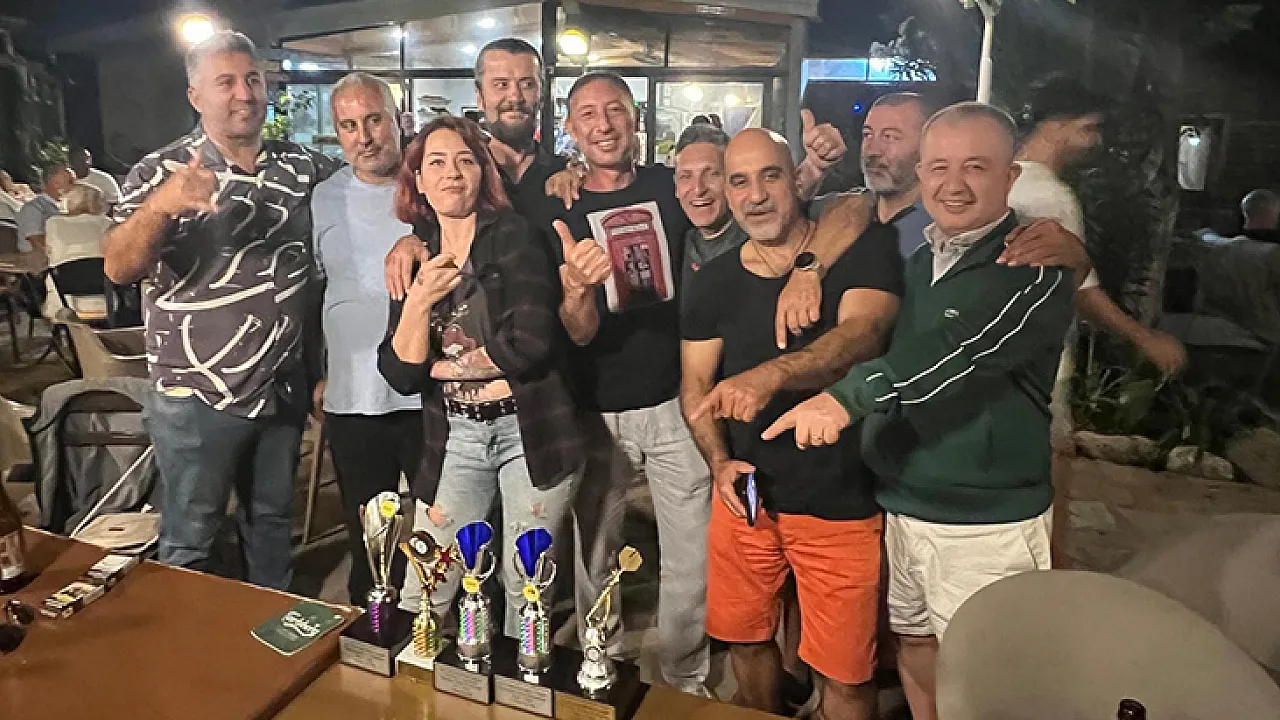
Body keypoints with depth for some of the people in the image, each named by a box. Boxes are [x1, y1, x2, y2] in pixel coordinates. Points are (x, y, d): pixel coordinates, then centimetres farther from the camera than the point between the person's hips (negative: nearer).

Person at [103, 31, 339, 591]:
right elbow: (119, 268, -18)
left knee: (273, 522, 20)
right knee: (189, 540, 8)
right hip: (197, 398, -4)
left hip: (285, 391, 4)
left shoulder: (302, 167, 3)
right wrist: (159, 205, -38)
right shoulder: (161, 172, -8)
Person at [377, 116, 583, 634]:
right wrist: (418, 301, -14)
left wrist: (443, 367, -4)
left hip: (531, 430, -3)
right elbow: (401, 374, 2)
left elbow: (532, 341, -16)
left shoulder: (513, 235, -4)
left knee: (525, 586, 9)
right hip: (454, 436, 4)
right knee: (420, 596, 7)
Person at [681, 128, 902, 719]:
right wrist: (719, 462, -11)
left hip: (840, 504, -3)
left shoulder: (863, 253, -9)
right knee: (746, 641, 20)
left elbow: (860, 337, -27)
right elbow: (695, 386, 6)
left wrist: (769, 376, -43)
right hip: (745, 492, 4)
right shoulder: (712, 283, 2)